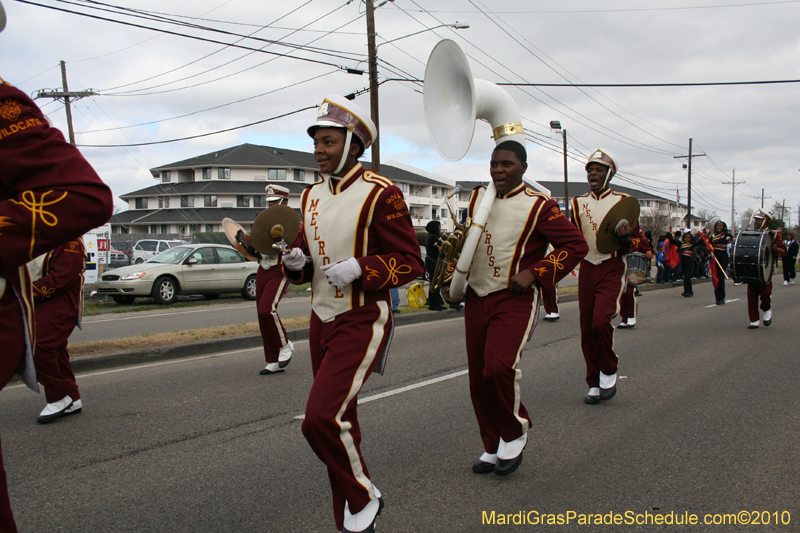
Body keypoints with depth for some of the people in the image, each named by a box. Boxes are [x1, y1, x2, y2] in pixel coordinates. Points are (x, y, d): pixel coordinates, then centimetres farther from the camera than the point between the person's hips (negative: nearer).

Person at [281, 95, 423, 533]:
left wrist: (359, 267, -24)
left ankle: (364, 497, 9)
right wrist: (295, 263, -4)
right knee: (340, 422, 13)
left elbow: (411, 262, -11)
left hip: (362, 322, -7)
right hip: (321, 321, 7)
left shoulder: (380, 194, -11)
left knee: (322, 419, -17)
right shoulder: (311, 196, 10)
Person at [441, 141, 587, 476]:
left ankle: (515, 435, 5)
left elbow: (576, 245, -7)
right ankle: (493, 449, 24)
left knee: (499, 367, -23)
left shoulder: (538, 206, -6)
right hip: (476, 299, 6)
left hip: (515, 300, -5)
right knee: (478, 377, 6)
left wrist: (535, 274, -15)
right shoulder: (478, 198, 10)